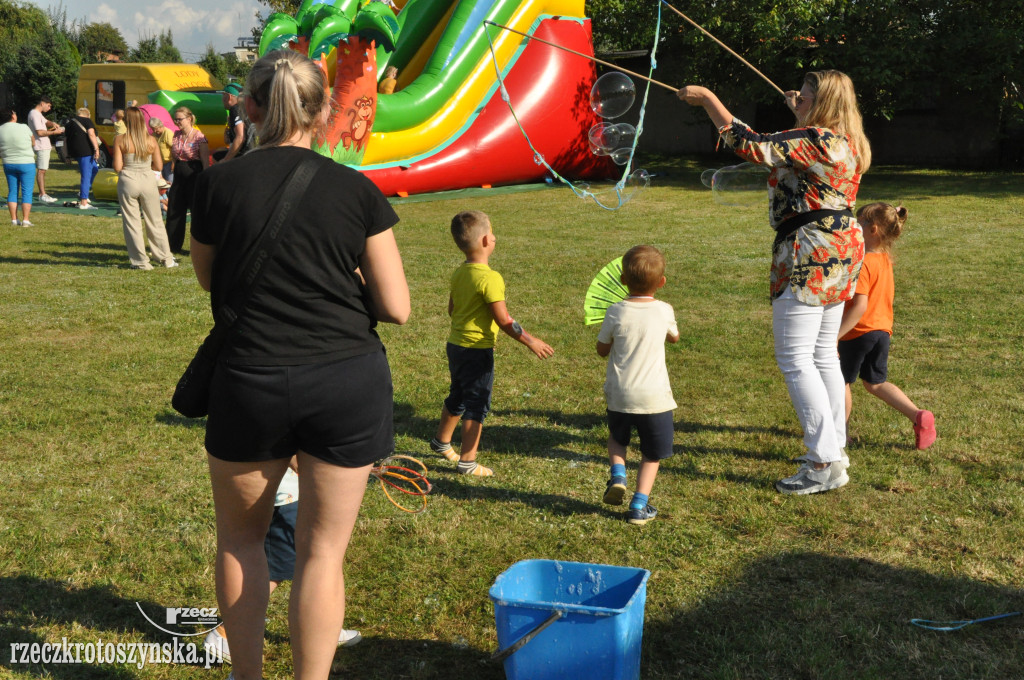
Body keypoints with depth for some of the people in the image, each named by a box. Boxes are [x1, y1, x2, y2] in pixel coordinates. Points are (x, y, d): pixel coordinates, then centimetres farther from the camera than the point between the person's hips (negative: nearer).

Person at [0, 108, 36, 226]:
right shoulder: (23, 128, -13)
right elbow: (32, 140, 3)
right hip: (26, 163, -4)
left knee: (12, 192, 11)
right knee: (27, 192, 0)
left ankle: (14, 220, 10)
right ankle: (25, 220, -4)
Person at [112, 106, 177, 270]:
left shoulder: (120, 140, -8)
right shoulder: (151, 140, -3)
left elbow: (117, 167, -9)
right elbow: (159, 166, 1)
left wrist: (129, 165, 12)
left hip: (128, 181, -2)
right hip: (148, 181, 2)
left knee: (131, 223, 9)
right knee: (155, 222, 13)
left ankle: (141, 261, 11)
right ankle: (166, 259, 20)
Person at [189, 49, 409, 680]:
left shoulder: (219, 183, -3)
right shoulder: (357, 191, -4)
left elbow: (208, 278, 13)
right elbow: (396, 307, -3)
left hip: (250, 380, 1)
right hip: (349, 381, 0)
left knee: (240, 536, 22)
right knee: (323, 549, 11)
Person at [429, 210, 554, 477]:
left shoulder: (459, 273, 4)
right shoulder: (490, 278, -21)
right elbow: (503, 320, -21)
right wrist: (530, 341, -11)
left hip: (455, 344, 8)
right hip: (477, 351, -8)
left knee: (457, 397, 25)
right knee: (476, 406, 2)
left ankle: (441, 441, 42)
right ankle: (468, 462, 9)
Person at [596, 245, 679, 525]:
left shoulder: (615, 313, -9)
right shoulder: (664, 311, -6)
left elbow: (601, 350, 4)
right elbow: (674, 337, 16)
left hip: (620, 395, 1)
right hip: (654, 397, 0)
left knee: (617, 438, 28)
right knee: (652, 454, 14)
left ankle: (617, 474, 5)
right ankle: (639, 506, 10)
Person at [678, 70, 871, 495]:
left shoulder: (813, 140, -16)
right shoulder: (845, 142, 13)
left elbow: (752, 147, -18)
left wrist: (707, 98, -11)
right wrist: (802, 117, 45)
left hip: (812, 256, -10)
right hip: (842, 252, 10)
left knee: (794, 358, -7)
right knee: (823, 355, 17)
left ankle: (825, 464, -5)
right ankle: (834, 448, 26)